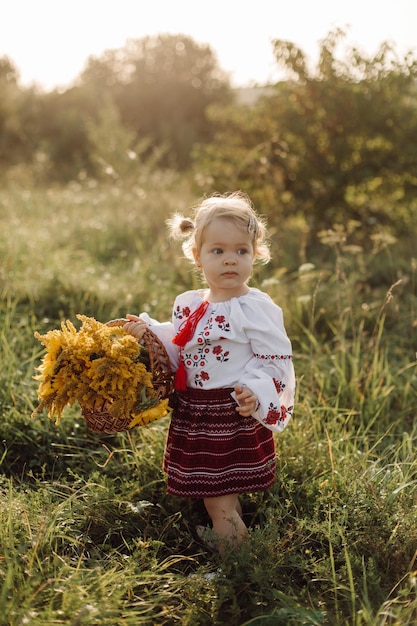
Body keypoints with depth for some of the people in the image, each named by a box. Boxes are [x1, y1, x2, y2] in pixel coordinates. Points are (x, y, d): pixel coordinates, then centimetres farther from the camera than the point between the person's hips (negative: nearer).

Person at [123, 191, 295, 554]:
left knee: (219, 501, -1)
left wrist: (257, 393, -28)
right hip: (193, 414, 7)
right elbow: (178, 354, 19)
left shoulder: (256, 308, -13)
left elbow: (277, 361, -14)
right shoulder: (188, 305, 8)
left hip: (235, 417, -6)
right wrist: (149, 333, 5)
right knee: (219, 497, 16)